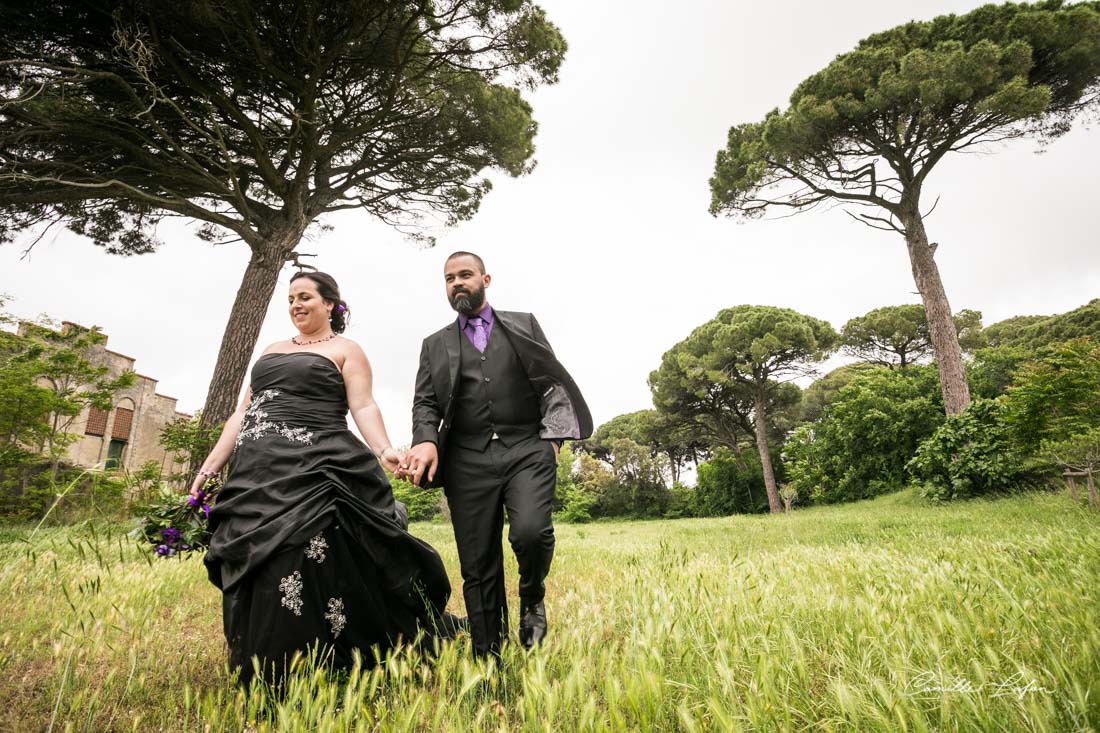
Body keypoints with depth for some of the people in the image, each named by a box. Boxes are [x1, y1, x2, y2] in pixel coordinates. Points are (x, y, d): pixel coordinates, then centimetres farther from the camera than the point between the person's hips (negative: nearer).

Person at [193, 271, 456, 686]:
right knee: (256, 578, 6)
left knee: (306, 571, -12)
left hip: (314, 472, -6)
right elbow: (244, 413, 22)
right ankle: (264, 687, 19)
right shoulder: (272, 351, 24)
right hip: (257, 477, 6)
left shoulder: (345, 350, 7)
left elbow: (363, 407, -6)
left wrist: (384, 451, -23)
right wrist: (211, 465, 14)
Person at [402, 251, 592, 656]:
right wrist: (426, 441, -11)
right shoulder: (435, 345, 19)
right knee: (478, 567, 2)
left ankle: (532, 600, 10)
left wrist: (553, 437, -1)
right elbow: (425, 402, 10)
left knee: (531, 531, -23)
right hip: (468, 461, 2)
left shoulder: (524, 325, 15)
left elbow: (552, 382, 11)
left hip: (527, 450, -1)